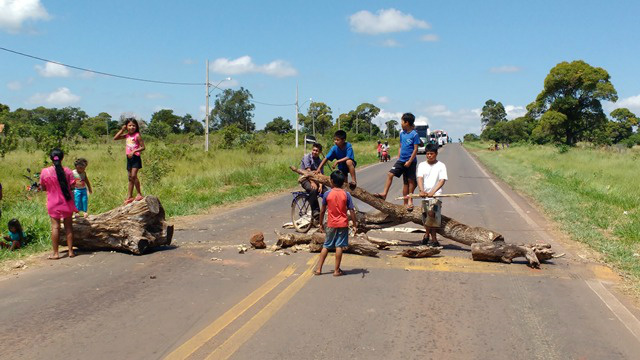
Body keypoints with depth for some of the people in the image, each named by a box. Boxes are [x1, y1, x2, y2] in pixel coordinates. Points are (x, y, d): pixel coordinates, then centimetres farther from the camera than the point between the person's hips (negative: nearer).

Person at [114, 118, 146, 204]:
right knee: (130, 177, 11)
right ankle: (129, 196, 17)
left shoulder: (137, 135, -10)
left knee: (133, 175, -16)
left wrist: (134, 151, -23)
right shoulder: (126, 135, 8)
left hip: (135, 157, -7)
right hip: (129, 158, 7)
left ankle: (139, 194, -5)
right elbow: (115, 138, 8)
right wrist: (122, 130, 2)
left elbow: (143, 147, -12)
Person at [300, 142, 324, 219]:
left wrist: (320, 185, -17)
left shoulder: (320, 161, 9)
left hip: (315, 179, 5)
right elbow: (308, 170, -15)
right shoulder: (307, 157, -6)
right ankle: (315, 211, -31)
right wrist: (312, 182, -22)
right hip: (305, 179, -5)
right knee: (313, 190, -35)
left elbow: (321, 175, -1)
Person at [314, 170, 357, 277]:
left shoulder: (327, 194, -5)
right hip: (343, 224, -1)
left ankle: (318, 269, 12)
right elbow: (352, 211, -6)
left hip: (331, 225, 1)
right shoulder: (346, 195, -5)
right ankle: (337, 270, 6)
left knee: (326, 246, 11)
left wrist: (321, 224, 11)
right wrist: (354, 225, 2)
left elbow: (322, 211, 0)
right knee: (339, 247, 2)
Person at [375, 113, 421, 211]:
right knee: (390, 174, -6)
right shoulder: (402, 134, 9)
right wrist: (398, 158, 9)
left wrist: (409, 161, -16)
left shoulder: (414, 134, -11)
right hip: (401, 160, 6)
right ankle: (384, 193, -4)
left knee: (410, 180, 2)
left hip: (410, 161, -6)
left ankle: (410, 200, 10)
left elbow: (415, 149, -13)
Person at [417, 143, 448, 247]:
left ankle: (427, 234, -6)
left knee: (432, 212, -23)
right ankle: (434, 239, 21)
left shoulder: (441, 166, 1)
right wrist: (422, 190, -22)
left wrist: (432, 192, -23)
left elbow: (442, 180, -9)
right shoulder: (422, 165, 9)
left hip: (436, 195, -3)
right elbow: (420, 178, -3)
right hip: (424, 195, 4)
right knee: (425, 216, 6)